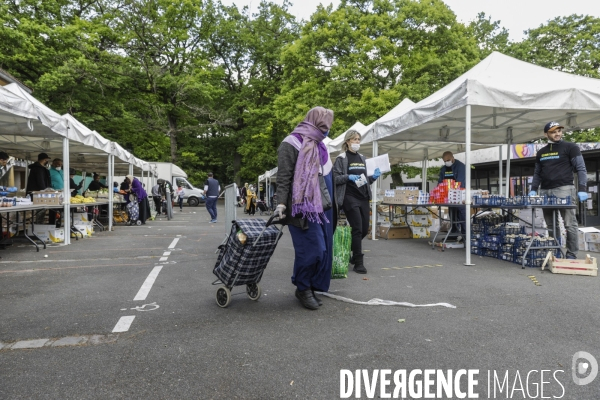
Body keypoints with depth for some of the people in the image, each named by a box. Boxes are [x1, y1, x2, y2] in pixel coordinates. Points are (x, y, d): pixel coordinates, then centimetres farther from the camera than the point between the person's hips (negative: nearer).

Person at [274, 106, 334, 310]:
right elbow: (283, 177, -12)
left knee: (323, 249, 8)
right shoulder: (292, 144, -6)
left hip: (321, 205, 8)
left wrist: (329, 202, 22)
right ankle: (303, 289, 12)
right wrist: (281, 203, -21)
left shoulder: (318, 144, 20)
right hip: (303, 206, -8)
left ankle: (312, 287, 21)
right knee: (311, 249, -7)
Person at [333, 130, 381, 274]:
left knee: (364, 229, 8)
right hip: (349, 197, -6)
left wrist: (373, 177, 2)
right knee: (357, 229, -9)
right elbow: (335, 178, -7)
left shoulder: (362, 158, 17)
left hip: (363, 197, 7)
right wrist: (348, 177, -22)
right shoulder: (341, 158, -2)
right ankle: (358, 262, 1)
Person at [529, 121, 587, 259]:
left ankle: (571, 254, 0)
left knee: (569, 224, -5)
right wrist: (533, 189, 7)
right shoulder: (541, 152, 16)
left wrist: (582, 189, -12)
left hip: (564, 189, -5)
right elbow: (537, 173, 20)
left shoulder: (570, 147, 2)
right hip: (545, 191, 5)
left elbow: (581, 169, -3)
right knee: (550, 225, 6)